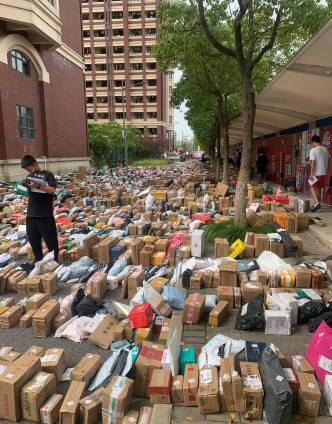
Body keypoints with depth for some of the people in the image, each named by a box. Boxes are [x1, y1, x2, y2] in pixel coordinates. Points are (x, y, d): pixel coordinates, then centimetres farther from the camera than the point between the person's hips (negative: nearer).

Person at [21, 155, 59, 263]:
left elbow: (52, 190, -16)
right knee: (33, 239, 13)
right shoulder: (30, 176, 14)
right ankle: (38, 262, 29)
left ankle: (54, 261, 19)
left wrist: (37, 186, -25)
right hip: (31, 214, 6)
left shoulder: (47, 175, -4)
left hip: (45, 215, -6)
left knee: (50, 240, 3)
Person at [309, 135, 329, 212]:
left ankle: (317, 203, -18)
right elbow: (327, 161, 14)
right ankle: (318, 203, 25)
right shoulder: (325, 149, 9)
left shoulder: (313, 150, -13)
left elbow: (313, 162, -18)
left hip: (316, 173, -7)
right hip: (323, 172, 7)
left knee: (312, 188, -2)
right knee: (319, 188, 17)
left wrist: (311, 174, -16)